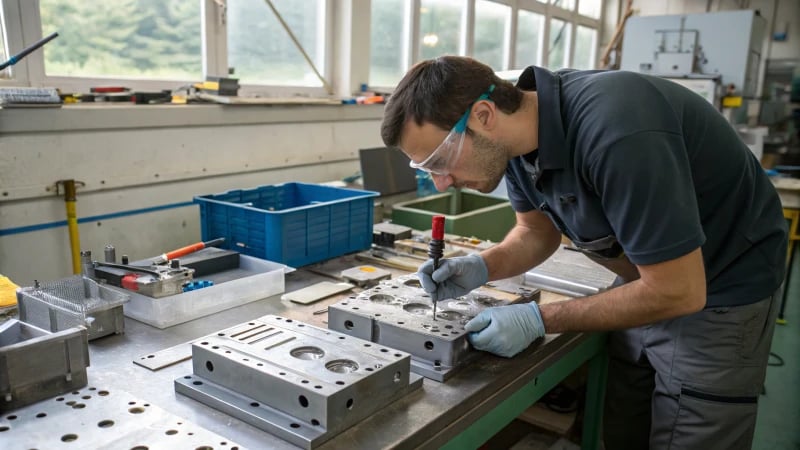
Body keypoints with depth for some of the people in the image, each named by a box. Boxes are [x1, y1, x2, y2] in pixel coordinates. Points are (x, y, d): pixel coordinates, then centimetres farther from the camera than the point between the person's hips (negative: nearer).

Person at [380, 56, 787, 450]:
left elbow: (679, 291, -29)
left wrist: (538, 320, -24)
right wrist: (481, 267, -15)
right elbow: (538, 232, 4)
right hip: (651, 279, 7)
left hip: (720, 291, -6)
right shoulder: (514, 135, -11)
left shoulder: (615, 133, -37)